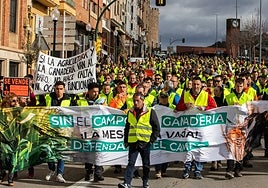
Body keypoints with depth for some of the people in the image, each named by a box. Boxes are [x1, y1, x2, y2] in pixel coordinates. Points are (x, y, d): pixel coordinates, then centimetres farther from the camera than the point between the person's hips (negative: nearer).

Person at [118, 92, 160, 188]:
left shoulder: (150, 112, -2)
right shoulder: (130, 112, 10)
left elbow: (157, 128, 1)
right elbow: (127, 127, 18)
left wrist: (151, 140, -5)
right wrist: (126, 140, 11)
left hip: (145, 143, -2)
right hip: (133, 142, 2)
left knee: (146, 164, 10)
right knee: (131, 163, -5)